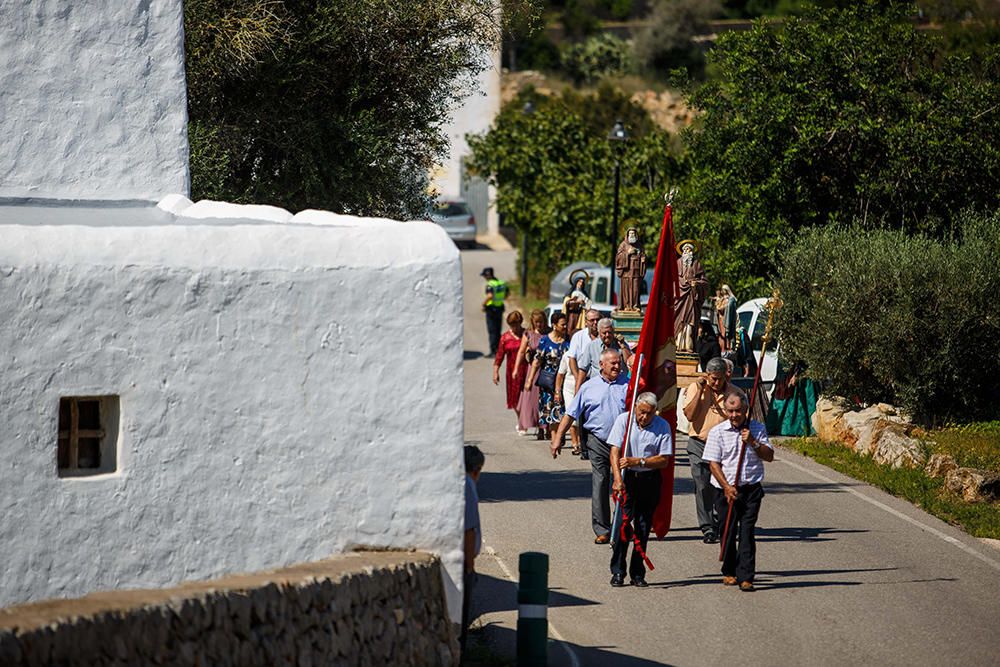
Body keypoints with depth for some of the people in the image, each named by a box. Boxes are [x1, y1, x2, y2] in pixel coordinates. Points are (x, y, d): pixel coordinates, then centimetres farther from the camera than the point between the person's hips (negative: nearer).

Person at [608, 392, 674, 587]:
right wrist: (617, 478, -24)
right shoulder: (623, 420, -4)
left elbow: (664, 460, -5)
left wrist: (638, 461, -18)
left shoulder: (662, 426, -3)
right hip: (627, 478, -1)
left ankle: (637, 574, 12)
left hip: (650, 480, 1)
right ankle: (617, 571, -3)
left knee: (643, 527, 4)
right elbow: (615, 451, -10)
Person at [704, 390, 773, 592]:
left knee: (747, 532, -6)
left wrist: (753, 443, -14)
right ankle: (729, 572, 24)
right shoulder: (717, 432, 1)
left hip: (752, 489, 0)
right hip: (727, 490, 0)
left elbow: (769, 456, 3)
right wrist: (727, 487, -12)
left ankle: (746, 577, -7)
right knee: (728, 532, 6)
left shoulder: (757, 429, 6)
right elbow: (714, 463, -2)